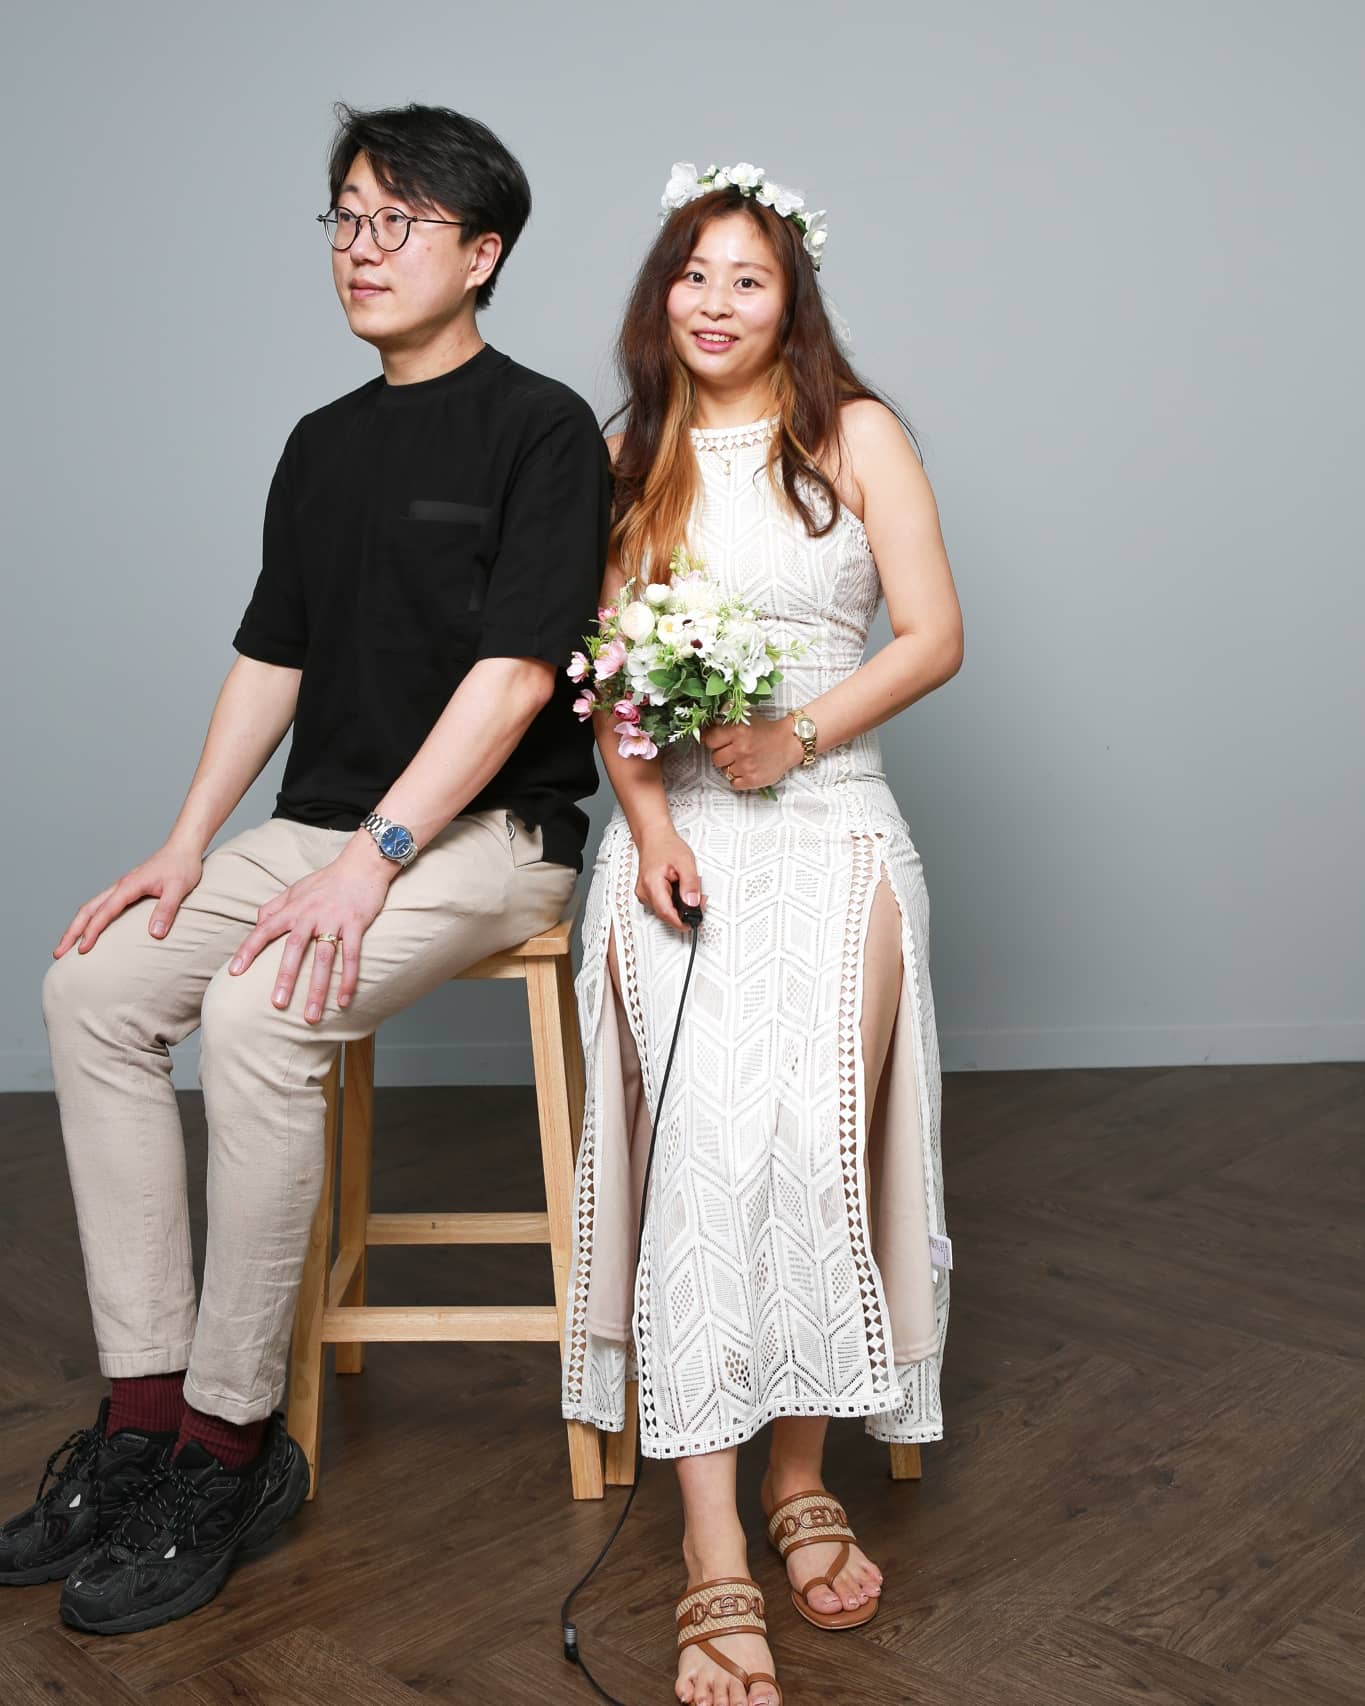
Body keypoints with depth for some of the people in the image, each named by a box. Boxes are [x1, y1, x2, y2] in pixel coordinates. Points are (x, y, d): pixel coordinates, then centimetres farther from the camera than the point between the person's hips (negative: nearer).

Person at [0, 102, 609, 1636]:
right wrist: (187, 846, 3)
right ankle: (142, 1407, -7)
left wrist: (370, 859, -22)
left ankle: (231, 1442, -15)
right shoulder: (324, 445, 17)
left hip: (488, 832, -7)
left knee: (257, 1014, -30)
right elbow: (271, 658, 15)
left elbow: (513, 673, -15)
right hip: (326, 823, 7)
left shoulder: (541, 429, -5)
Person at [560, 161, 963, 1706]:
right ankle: (714, 1558, -20)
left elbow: (935, 635, 2)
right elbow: (607, 668, 11)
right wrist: (644, 815, -5)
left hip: (830, 824, -1)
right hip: (674, 835, 1)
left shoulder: (856, 434, 9)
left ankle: (800, 1473, -3)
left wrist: (799, 733, -11)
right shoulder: (629, 460, 16)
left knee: (810, 1135, -23)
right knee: (708, 1143, -21)